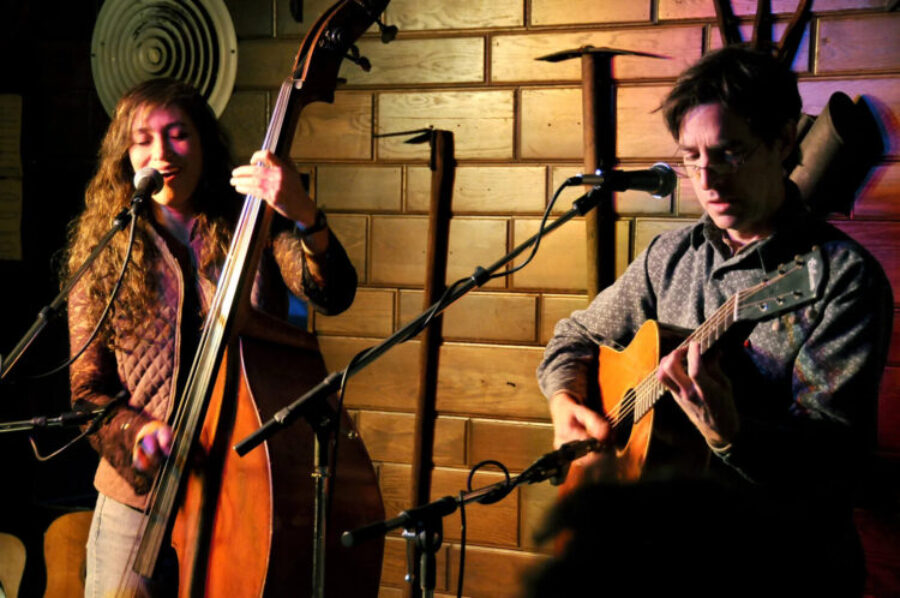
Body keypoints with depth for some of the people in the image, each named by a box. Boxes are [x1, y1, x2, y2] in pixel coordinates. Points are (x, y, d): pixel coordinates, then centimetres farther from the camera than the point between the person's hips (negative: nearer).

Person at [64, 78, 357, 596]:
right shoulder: (105, 255, 3)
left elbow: (333, 296, -18)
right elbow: (87, 392, 4)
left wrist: (305, 217, -37)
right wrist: (135, 430, -17)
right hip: (139, 495, 1)